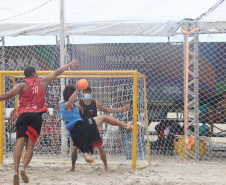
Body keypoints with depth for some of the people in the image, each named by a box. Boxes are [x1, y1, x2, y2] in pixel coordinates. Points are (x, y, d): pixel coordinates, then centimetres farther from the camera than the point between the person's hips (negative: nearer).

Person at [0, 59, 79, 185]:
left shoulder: (22, 85, 8)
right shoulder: (41, 82, 14)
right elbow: (57, 73, 26)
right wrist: (69, 65, 39)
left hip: (23, 114, 0)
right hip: (36, 115, 0)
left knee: (20, 143, -7)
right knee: (30, 145, 0)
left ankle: (16, 171, -22)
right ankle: (24, 168, -22)